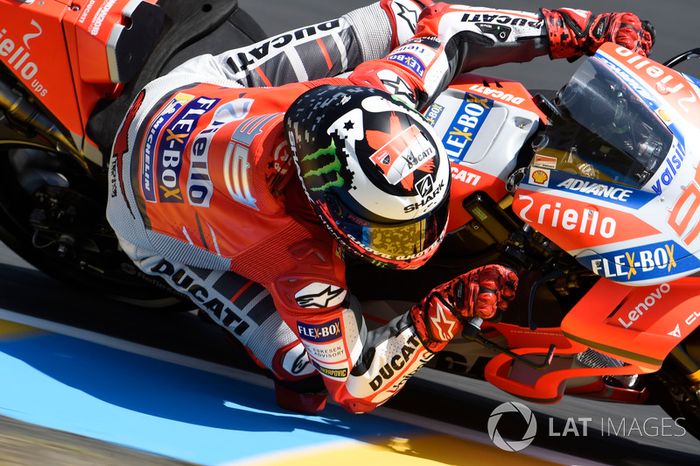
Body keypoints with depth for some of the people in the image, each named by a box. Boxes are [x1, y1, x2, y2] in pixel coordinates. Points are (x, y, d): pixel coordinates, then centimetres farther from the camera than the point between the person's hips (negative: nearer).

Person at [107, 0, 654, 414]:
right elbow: (357, 384, -31)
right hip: (152, 211, -4)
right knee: (305, 381, -21)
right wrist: (447, 313, -39)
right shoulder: (302, 265, -45)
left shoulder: (373, 96, -36)